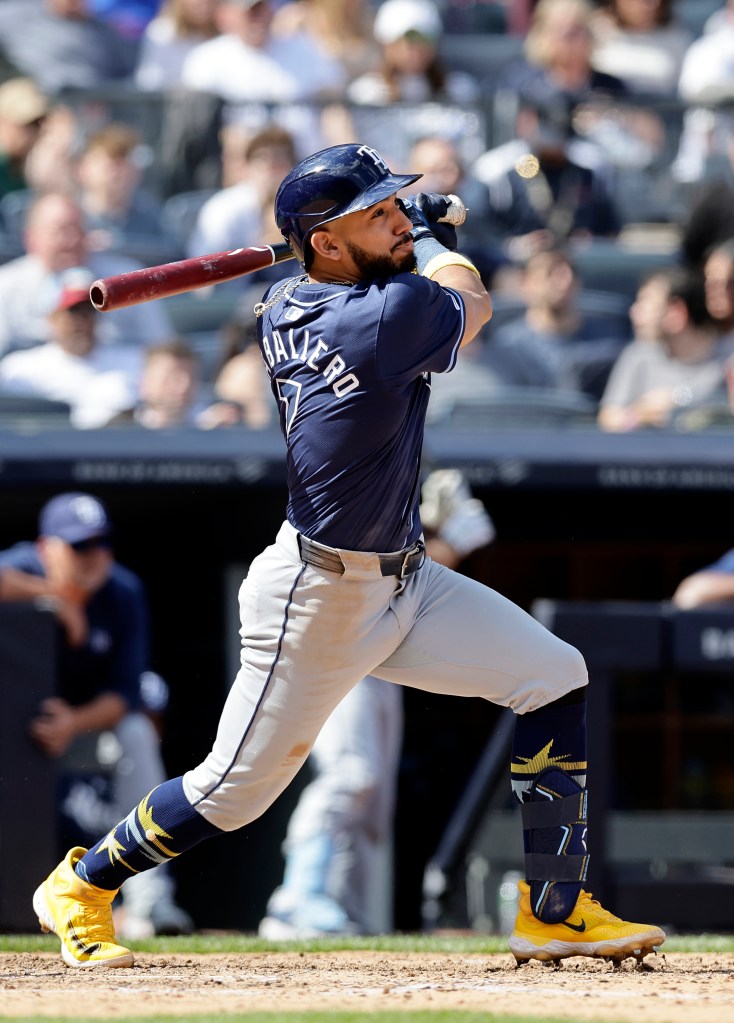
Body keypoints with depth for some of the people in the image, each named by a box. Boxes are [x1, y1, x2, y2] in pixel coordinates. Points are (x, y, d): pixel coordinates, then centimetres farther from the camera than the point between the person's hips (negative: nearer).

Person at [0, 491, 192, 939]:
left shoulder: (124, 592, -14)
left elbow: (125, 694, -19)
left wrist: (75, 723, -38)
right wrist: (55, 598, -38)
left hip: (91, 719, 1)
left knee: (136, 733, -28)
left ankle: (149, 900, -31)